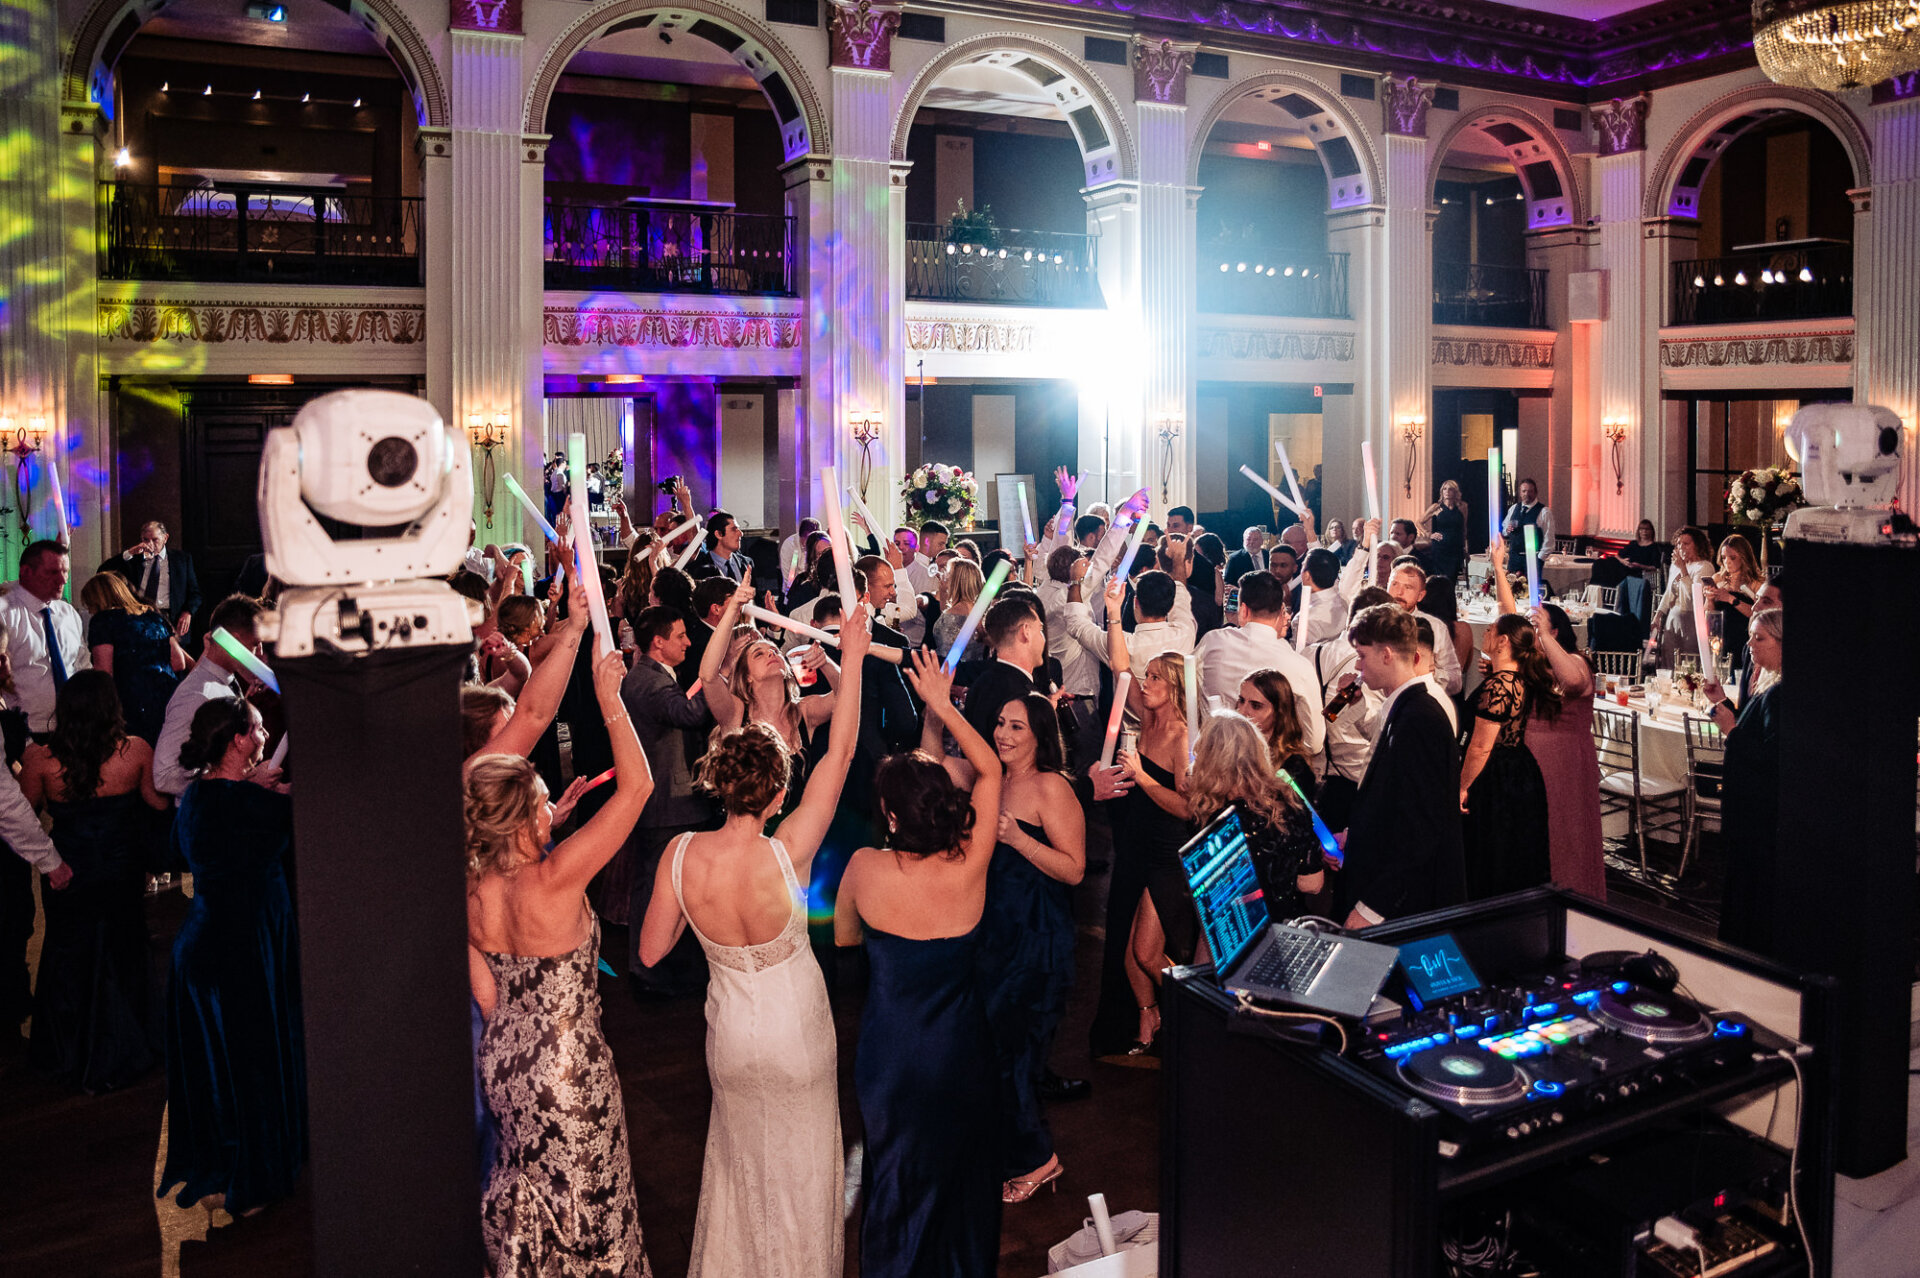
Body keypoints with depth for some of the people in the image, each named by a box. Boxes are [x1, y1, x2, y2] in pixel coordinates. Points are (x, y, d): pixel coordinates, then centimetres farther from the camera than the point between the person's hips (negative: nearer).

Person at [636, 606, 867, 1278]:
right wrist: (853, 655, -23)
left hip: (731, 1032, 3)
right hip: (797, 1033, -3)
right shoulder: (786, 853, -30)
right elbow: (840, 751, -26)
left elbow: (651, 951, -10)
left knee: (740, 1155, 28)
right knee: (799, 1163, 21)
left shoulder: (682, 854, -22)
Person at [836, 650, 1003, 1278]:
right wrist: (942, 704, 1)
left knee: (899, 1179, 21)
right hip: (962, 1049, 1)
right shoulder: (970, 864, -20)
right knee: (964, 1171, 24)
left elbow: (843, 936, 1)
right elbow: (990, 769, -5)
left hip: (891, 1054, 0)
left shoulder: (866, 868, -21)